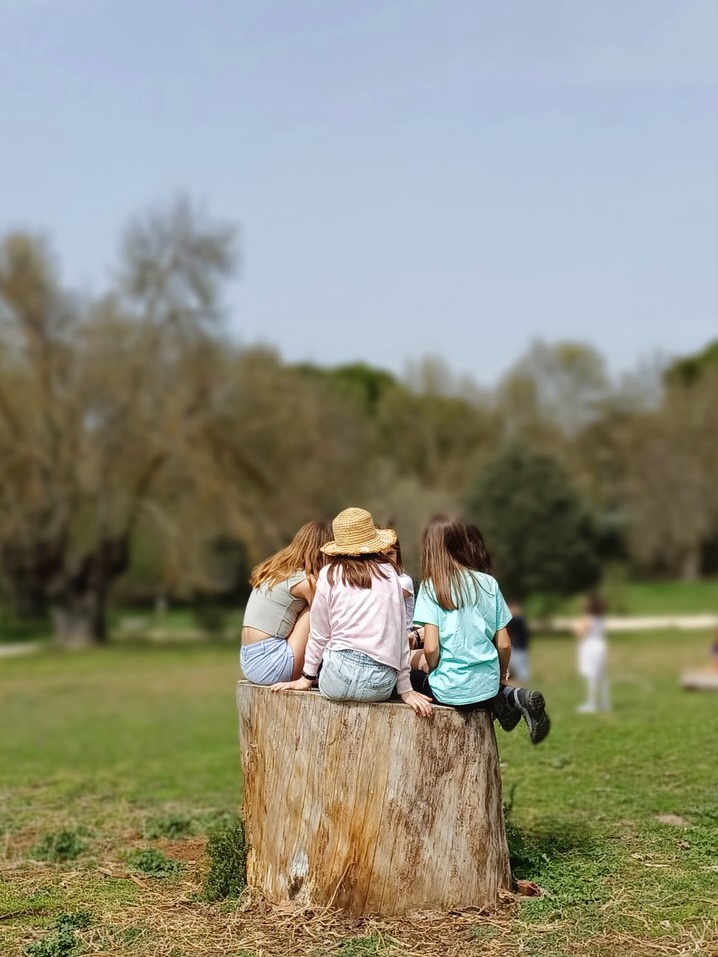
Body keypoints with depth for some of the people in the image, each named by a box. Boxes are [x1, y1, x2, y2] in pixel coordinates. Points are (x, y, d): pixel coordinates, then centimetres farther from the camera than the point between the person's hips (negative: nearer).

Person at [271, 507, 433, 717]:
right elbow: (400, 633, 8)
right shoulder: (389, 573, 8)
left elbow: (319, 635, 9)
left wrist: (307, 678, 22)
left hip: (340, 679, -1)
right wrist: (405, 689, 13)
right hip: (381, 686, 1)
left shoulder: (331, 574, 4)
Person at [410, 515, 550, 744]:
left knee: (408, 677, 24)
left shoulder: (431, 586, -9)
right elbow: (504, 644, 1)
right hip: (486, 686, 6)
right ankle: (511, 696, 5)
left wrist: (434, 673, 6)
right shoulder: (489, 583, 1)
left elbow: (431, 648, -15)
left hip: (449, 690, -6)